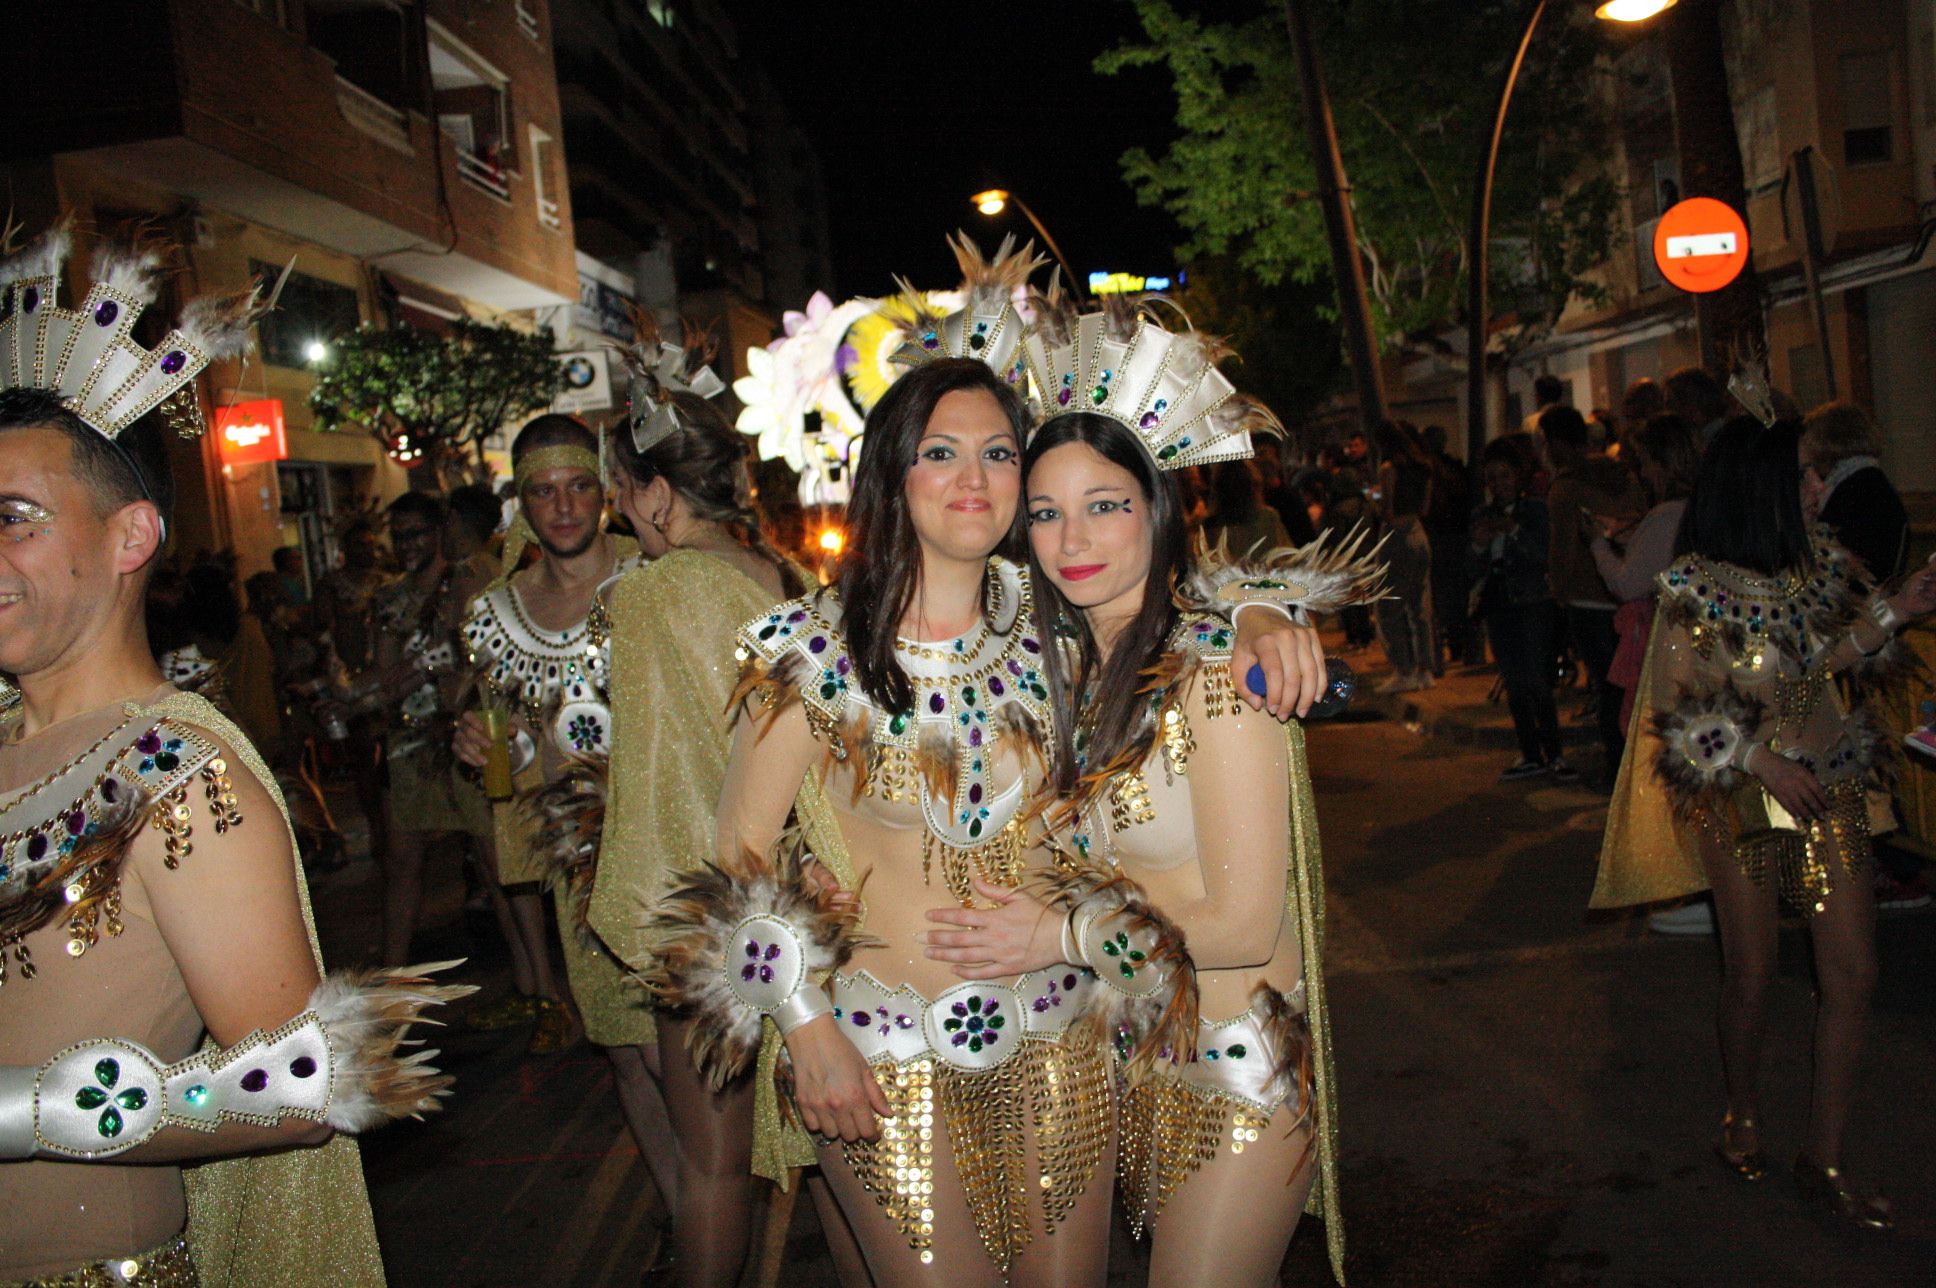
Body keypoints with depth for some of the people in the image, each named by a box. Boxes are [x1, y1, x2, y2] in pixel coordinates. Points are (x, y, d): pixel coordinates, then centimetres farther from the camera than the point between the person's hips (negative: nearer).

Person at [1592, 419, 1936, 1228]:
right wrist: (1760, 760, -18)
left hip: (1830, 787, 5)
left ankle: (1823, 1158, 13)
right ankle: (1742, 1118, 34)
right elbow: (1677, 708, -12)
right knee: (1751, 975, 9)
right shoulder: (1693, 586, -13)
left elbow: (1838, 656, 14)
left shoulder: (1819, 560, 3)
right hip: (1741, 799, -5)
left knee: (1853, 973, 1)